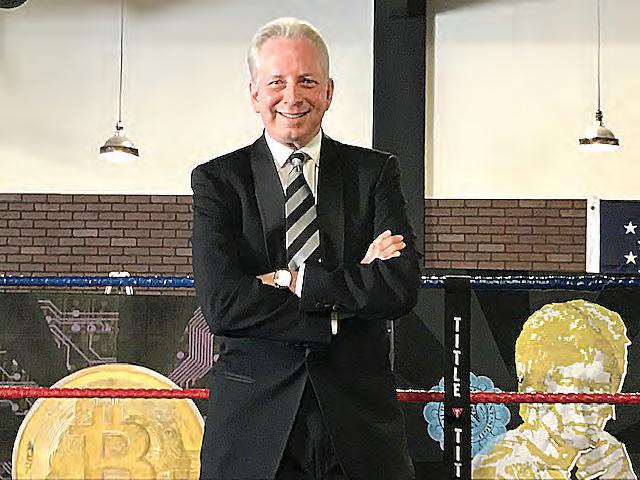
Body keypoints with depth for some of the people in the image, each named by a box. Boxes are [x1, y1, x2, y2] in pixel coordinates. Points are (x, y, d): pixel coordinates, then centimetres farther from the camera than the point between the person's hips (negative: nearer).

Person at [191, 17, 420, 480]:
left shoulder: (375, 172, 4)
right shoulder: (217, 180, 1)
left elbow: (402, 287, -9)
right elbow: (221, 304, -12)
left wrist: (291, 282, -13)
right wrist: (353, 287, -13)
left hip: (360, 423, 1)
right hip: (254, 418, -1)